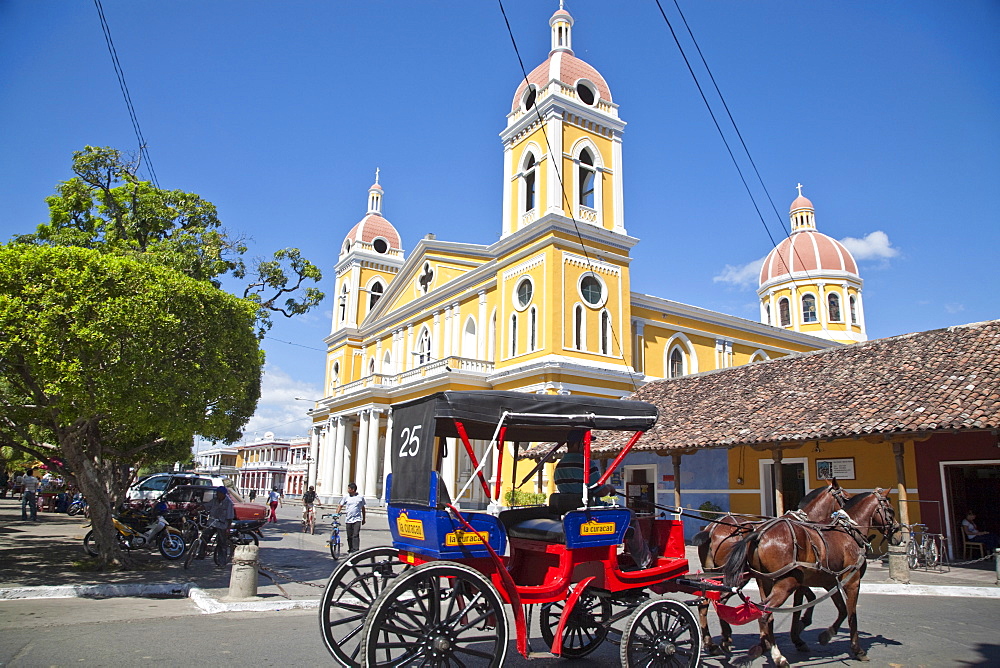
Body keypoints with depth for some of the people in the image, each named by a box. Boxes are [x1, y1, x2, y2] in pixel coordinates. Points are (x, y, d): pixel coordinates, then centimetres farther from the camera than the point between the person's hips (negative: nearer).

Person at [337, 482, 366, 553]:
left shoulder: (360, 497, 2)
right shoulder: (346, 497, 4)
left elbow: (363, 508, 11)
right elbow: (341, 506, 10)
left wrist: (364, 519, 14)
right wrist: (337, 513, -5)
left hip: (357, 519, -2)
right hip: (348, 519, 3)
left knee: (356, 535, -13)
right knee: (349, 536, 9)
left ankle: (356, 550, -14)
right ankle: (350, 549, 22)